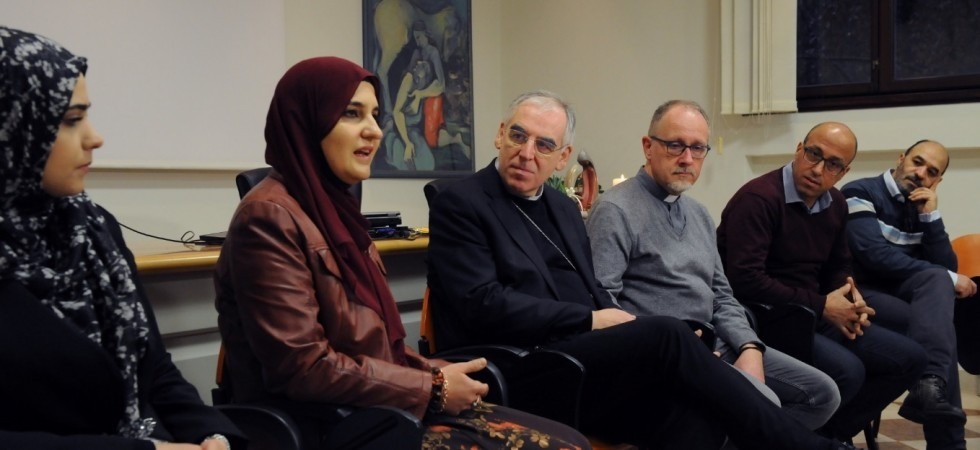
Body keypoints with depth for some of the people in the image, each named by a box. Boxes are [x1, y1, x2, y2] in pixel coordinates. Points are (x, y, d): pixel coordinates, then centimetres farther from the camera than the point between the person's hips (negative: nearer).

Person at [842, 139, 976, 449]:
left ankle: (930, 386, -34)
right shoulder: (861, 193, -5)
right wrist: (949, 281, -14)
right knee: (938, 324, -26)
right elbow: (875, 256, -19)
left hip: (903, 296, 6)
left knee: (938, 279, -24)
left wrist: (931, 215, -4)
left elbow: (945, 267, 6)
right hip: (861, 294, -6)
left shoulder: (920, 209, 15)